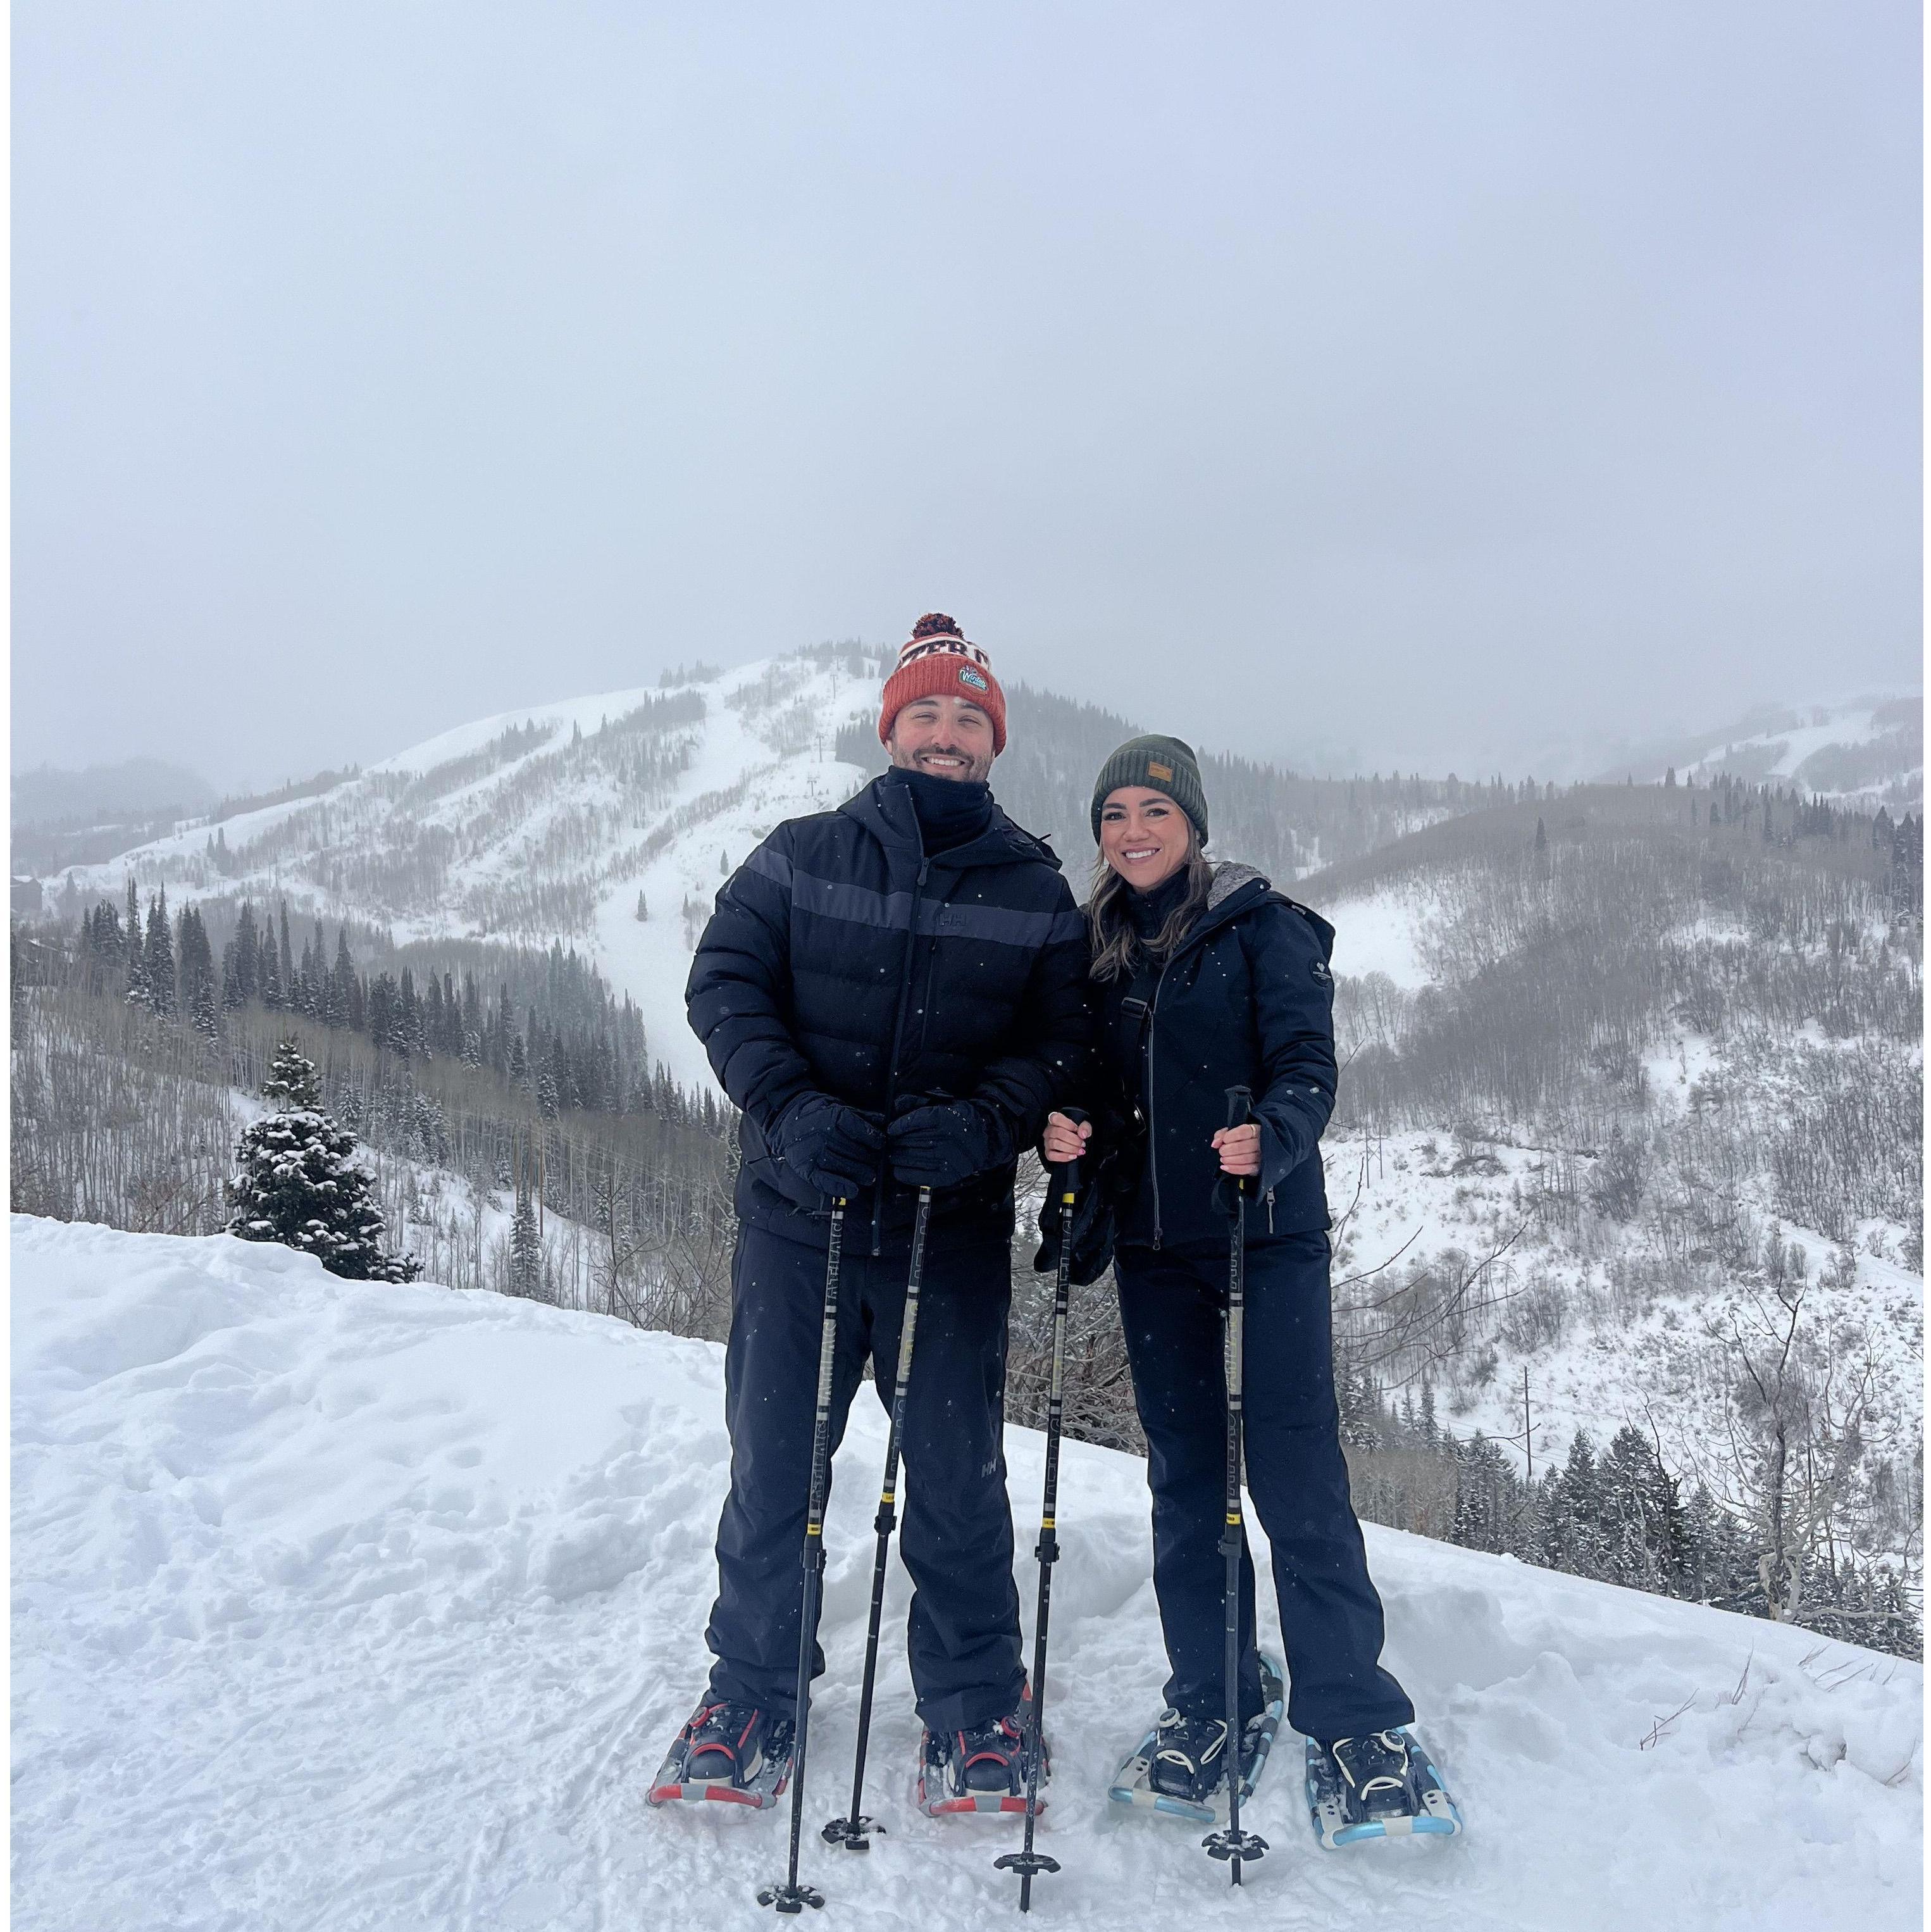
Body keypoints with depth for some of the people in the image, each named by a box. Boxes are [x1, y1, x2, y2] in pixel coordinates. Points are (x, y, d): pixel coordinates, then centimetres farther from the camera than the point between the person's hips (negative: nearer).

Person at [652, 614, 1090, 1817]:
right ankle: (752, 1697, 30)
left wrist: (982, 1124, -18)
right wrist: (793, 1108, -17)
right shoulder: (801, 858, 4)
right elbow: (725, 985, 0)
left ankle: (974, 1710, 27)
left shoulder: (1037, 892, 5)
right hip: (797, 1213, 1)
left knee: (956, 1476, 7)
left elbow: (1063, 1043, 2)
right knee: (773, 1462, 10)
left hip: (956, 1228, 0)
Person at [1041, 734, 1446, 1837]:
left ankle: (1353, 1709, 12)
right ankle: (1214, 1697, 25)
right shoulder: (1098, 950, 11)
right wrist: (1066, 1131, -7)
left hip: (1267, 1235, -4)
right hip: (1153, 1247, 5)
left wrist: (1269, 1139, -31)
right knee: (1186, 1475, 11)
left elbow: (1308, 1063, -11)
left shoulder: (1264, 928, -3)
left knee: (1297, 1475, -3)